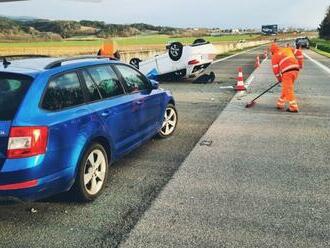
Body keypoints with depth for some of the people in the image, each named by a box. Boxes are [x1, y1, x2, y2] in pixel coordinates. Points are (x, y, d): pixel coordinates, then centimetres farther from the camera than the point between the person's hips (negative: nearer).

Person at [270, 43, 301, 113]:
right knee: (286, 88, 16)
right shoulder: (288, 49, 21)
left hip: (287, 71, -6)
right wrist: (299, 64, 24)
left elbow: (275, 68, 4)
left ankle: (294, 107, -5)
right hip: (296, 70, 6)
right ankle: (280, 104, 22)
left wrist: (279, 78, 16)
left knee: (288, 90, -2)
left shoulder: (275, 56, 7)